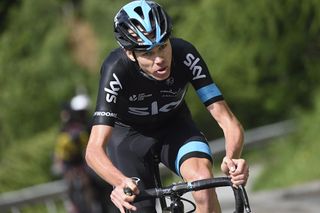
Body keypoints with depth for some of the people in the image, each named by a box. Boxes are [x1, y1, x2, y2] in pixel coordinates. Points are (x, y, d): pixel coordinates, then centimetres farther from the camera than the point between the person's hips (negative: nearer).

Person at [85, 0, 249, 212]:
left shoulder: (185, 55, -31)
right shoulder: (116, 70, -35)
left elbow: (228, 121, -32)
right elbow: (94, 149, -42)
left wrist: (232, 157, -54)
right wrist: (122, 183, -62)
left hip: (174, 126, 1)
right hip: (128, 134, -1)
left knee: (203, 178, -29)